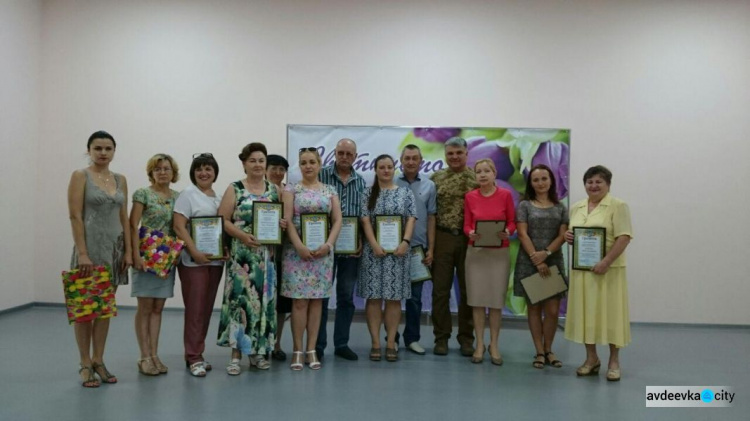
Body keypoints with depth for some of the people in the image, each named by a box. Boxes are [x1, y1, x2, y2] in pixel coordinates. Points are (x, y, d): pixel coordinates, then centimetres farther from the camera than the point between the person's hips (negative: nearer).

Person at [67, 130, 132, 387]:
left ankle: (98, 361, 19)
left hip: (115, 247, 5)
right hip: (90, 245, -5)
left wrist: (128, 250, 5)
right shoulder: (80, 176, -4)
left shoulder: (120, 180, 11)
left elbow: (124, 218, 11)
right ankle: (85, 365, 12)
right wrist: (82, 253, -17)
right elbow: (75, 217, -10)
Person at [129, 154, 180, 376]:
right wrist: (136, 255, -17)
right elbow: (133, 226, -10)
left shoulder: (178, 197, 10)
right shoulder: (143, 194, -5)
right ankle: (145, 357, 8)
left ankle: (154, 355, 15)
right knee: (145, 307, 0)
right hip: (147, 255, -5)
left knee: (158, 308, 9)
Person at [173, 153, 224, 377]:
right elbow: (179, 227, -12)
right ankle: (193, 357, 3)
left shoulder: (220, 198, 15)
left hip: (216, 259, 6)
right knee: (195, 308, -5)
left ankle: (197, 353, 20)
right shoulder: (188, 194, -3)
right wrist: (194, 252, -21)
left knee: (207, 308, 10)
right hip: (194, 260, -6)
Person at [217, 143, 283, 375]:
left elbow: (283, 216, 17)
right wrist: (242, 235, -18)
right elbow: (223, 220, -5)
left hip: (267, 255, 4)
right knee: (240, 298, -6)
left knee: (264, 299, 7)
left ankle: (258, 352, 18)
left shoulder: (274, 190, 12)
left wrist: (282, 224, -5)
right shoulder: (234, 189, 1)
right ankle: (236, 354, 0)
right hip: (242, 254, -4)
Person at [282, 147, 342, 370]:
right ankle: (298, 350, 7)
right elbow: (287, 220, -5)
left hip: (323, 251, 2)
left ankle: (312, 349, 12)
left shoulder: (330, 191, 10)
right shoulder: (292, 189, 4)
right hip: (297, 250, -2)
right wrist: (299, 246, -16)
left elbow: (337, 220, 4)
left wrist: (328, 244, -10)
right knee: (299, 301, -2)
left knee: (317, 300, 5)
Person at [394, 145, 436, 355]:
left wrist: (430, 249, 3)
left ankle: (412, 338, 19)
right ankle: (392, 338, 16)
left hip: (418, 247, 2)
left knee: (415, 296, 8)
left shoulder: (429, 186, 6)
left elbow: (431, 219, 7)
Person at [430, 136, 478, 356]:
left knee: (468, 290, 7)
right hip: (442, 238, 0)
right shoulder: (436, 178, 6)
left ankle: (466, 338, 18)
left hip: (470, 240, 0)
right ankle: (441, 337, 15)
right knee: (440, 289, 4)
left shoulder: (478, 178, 3)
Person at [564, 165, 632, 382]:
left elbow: (624, 237, -13)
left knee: (610, 311, 1)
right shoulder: (576, 208, 12)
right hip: (581, 269, 5)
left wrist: (606, 262, -22)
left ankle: (614, 361, 12)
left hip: (608, 269, -5)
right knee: (585, 311, 9)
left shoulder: (618, 206, -6)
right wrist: (568, 237, -4)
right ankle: (591, 358, 20)